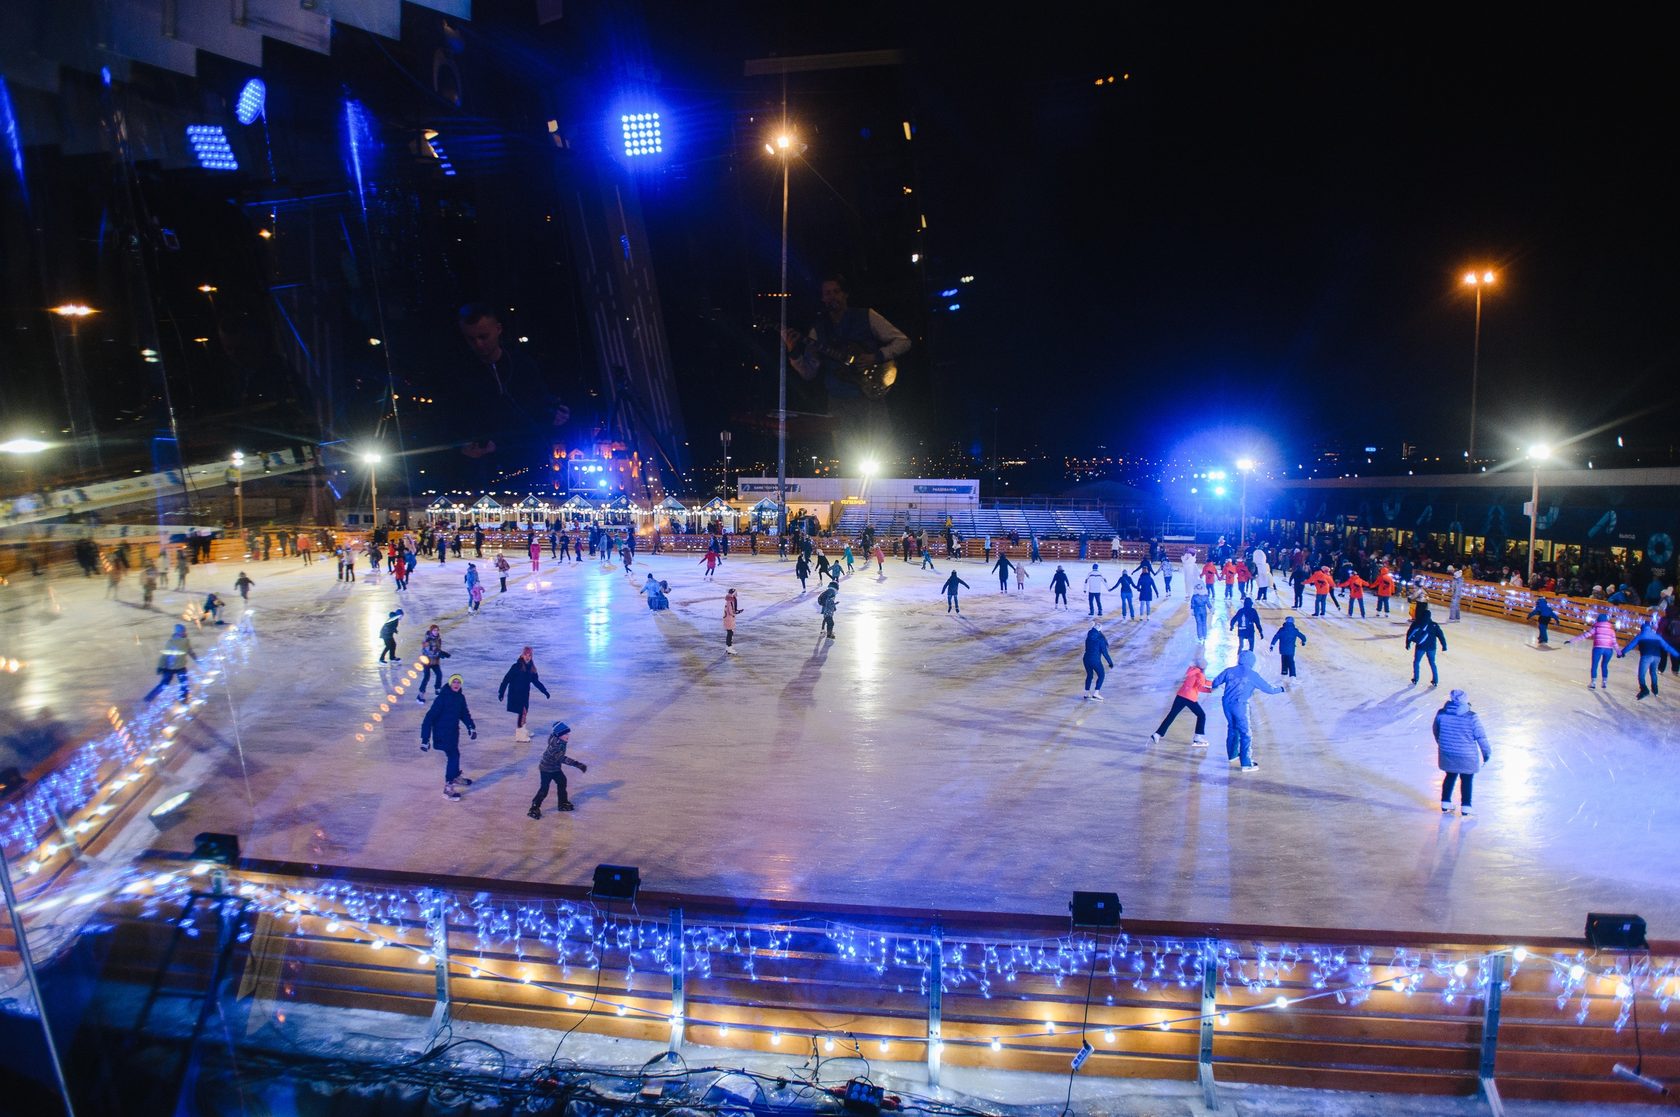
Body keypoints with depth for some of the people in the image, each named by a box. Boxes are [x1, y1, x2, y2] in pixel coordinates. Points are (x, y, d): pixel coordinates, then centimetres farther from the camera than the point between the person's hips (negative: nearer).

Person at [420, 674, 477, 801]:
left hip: (453, 731, 8)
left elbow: (464, 713, 17)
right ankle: (448, 787, -9)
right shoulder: (442, 698, -22)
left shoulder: (460, 698, 0)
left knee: (454, 754, 25)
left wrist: (471, 727, 5)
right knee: (453, 756, -13)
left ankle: (456, 777, 48)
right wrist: (425, 738, -25)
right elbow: (430, 717, -23)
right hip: (442, 733, -8)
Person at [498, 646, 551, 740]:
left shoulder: (531, 668, 4)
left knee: (524, 712, 12)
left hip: (525, 693, 7)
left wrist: (545, 691, 19)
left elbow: (536, 681, 16)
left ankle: (523, 731, 26)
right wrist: (501, 692, -15)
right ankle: (519, 735, -4)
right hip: (515, 693, -7)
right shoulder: (516, 667, -15)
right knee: (523, 712, -10)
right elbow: (507, 679, -13)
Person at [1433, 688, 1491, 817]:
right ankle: (1465, 808, 19)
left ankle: (1445, 804, 28)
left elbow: (1436, 730, 6)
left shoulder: (1441, 714, -9)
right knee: (1466, 780, 14)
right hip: (1466, 756, -3)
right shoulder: (1471, 717, -18)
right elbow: (1481, 736, -11)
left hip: (1447, 753, 3)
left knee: (1450, 776, 22)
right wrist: (1487, 753, 3)